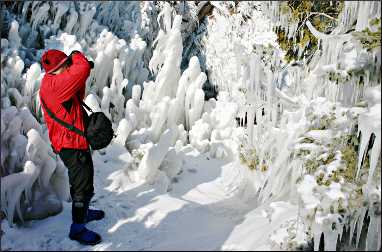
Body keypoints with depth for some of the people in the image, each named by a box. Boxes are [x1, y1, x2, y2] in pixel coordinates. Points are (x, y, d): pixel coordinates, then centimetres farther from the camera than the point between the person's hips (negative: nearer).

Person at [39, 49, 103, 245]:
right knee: (84, 187, 0)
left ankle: (82, 212, 44)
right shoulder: (54, 84, -23)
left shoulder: (53, 83, 9)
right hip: (73, 146, -10)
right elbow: (82, 69, -34)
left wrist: (83, 67, 6)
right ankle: (77, 228, 14)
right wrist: (78, 56, -9)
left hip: (72, 143, 10)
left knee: (80, 182, 25)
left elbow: (78, 97, 18)